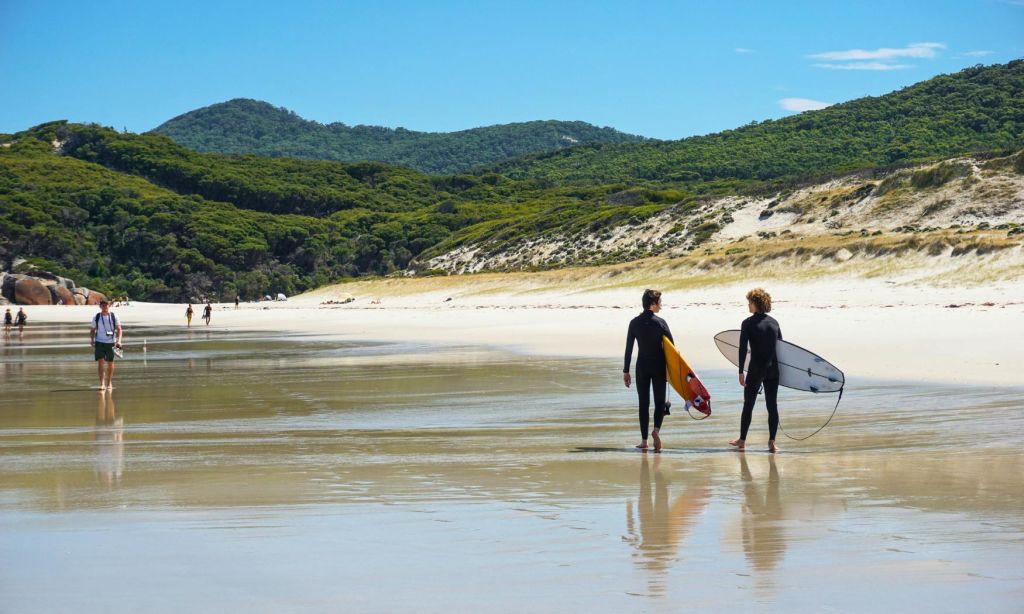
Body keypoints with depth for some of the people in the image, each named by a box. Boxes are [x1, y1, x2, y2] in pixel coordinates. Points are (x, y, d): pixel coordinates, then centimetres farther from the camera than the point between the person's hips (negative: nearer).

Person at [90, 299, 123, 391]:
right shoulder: (96, 317, 3)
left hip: (111, 343, 0)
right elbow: (92, 330, 10)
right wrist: (92, 340, -4)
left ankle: (109, 382, 22)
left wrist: (119, 340, -15)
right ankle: (102, 383, -12)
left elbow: (119, 329, -1)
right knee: (100, 361, -12)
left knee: (110, 363, 7)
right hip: (99, 342, 0)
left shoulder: (114, 317, 0)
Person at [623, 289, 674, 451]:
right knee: (660, 401, 7)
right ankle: (656, 429, -19)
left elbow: (628, 348, 0)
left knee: (643, 403, 7)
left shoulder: (635, 323, 0)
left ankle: (644, 440, 6)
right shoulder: (660, 323, -6)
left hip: (642, 367, 2)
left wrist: (626, 371, 5)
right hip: (659, 367, -2)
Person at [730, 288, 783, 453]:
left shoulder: (748, 323, -7)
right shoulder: (774, 322, 7)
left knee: (748, 405, 9)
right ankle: (772, 442, 1)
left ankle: (742, 440, 18)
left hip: (756, 370, -4)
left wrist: (741, 372, -8)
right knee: (772, 405, 5)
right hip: (773, 370, 4)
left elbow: (743, 349, -12)